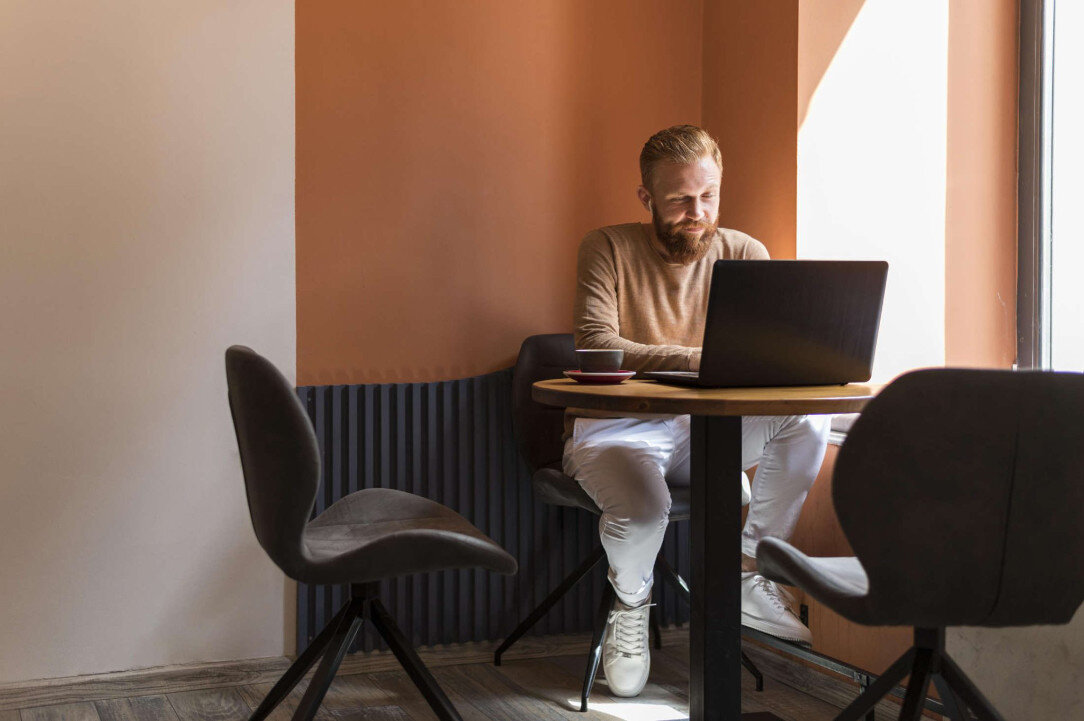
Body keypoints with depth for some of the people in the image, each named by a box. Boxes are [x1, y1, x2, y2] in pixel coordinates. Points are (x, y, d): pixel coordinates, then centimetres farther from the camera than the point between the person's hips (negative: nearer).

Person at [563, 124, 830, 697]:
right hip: (615, 428, -4)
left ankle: (749, 578, -6)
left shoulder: (743, 254, 4)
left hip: (703, 431, 4)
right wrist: (694, 361, -33)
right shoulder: (608, 248, -6)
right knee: (642, 507, -36)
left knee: (807, 421, -21)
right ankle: (630, 606, 1)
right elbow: (597, 345, -19)